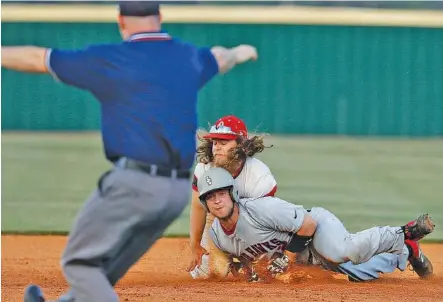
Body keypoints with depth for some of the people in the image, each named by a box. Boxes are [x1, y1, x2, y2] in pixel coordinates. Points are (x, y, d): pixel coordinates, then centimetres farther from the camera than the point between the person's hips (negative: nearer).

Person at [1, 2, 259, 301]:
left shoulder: (109, 59, -7)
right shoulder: (188, 57, 12)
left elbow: (38, 59, 0)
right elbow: (219, 58, 37)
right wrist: (238, 53, 60)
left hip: (133, 185, -7)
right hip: (179, 190, 7)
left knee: (80, 262, 2)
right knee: (110, 261, 23)